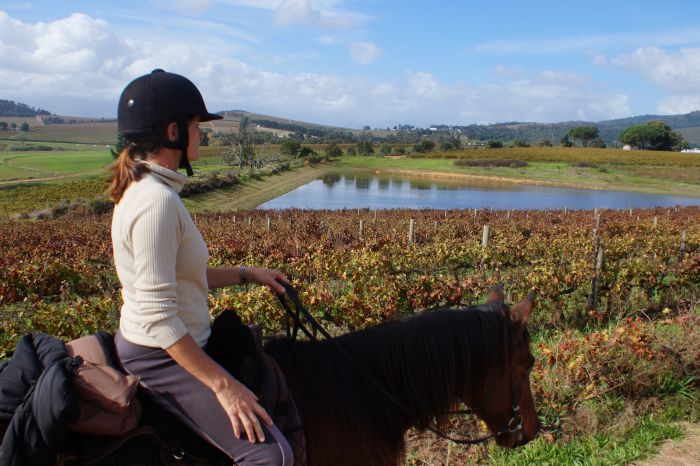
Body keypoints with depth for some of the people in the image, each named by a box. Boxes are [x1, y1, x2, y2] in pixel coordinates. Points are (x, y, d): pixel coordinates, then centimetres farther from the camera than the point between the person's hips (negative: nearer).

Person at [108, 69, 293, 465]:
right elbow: (158, 316, -28)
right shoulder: (157, 202, -25)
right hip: (161, 358, -10)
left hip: (153, 345, 11)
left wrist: (247, 275, 12)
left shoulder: (145, 189, 6)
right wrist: (222, 385, -24)